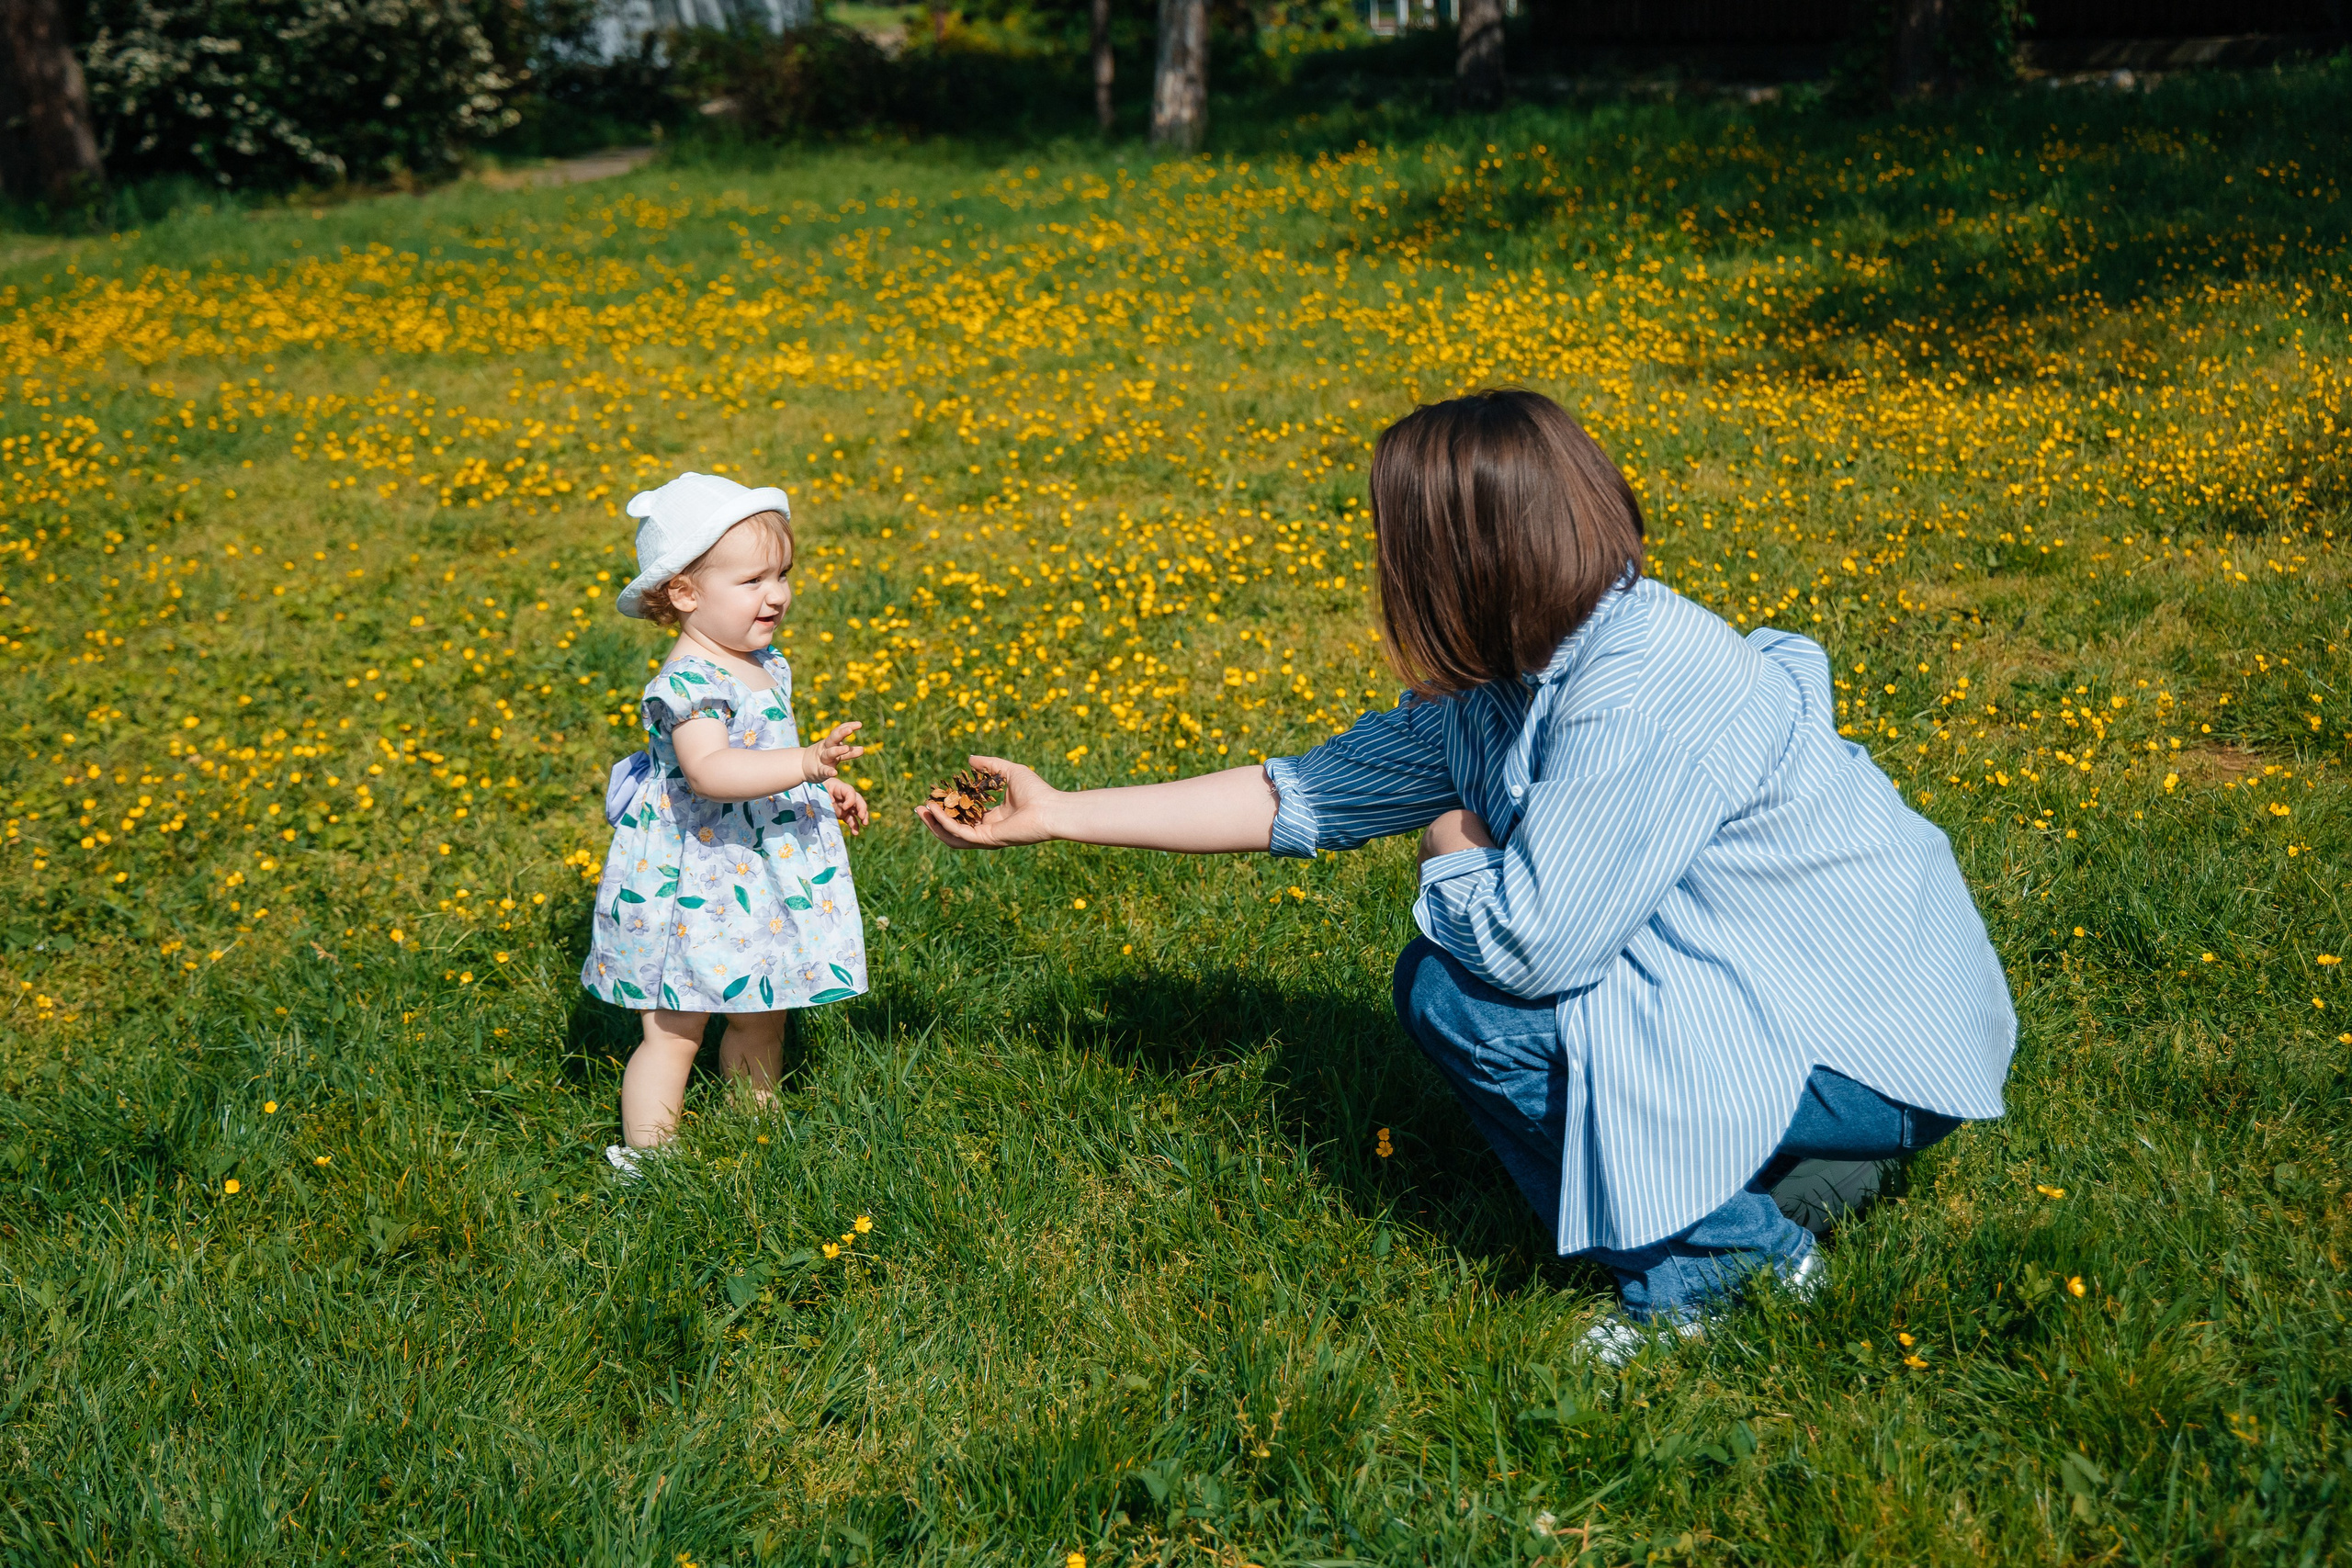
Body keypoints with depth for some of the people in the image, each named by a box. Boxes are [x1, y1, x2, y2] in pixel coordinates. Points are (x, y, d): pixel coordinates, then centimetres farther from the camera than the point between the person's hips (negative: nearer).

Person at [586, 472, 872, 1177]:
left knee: (761, 1018, 20)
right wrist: (804, 763, -45)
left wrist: (823, 787, 18)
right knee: (675, 1031, 1)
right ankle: (646, 1161, 14)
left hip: (761, 879, 9)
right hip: (693, 887, -9)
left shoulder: (764, 663, 7)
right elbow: (710, 770, -39)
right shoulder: (688, 682, -23)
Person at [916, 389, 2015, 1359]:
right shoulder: (1494, 686, 2)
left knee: (1460, 994, -17)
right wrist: (1057, 816, 10)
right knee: (1449, 963, 9)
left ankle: (1721, 1253, -1)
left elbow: (1532, 942, -28)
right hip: (1763, 987, 9)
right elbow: (1306, 795, 8)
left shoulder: (1644, 692, -27)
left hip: (1875, 1048, -9)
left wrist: (1449, 853, -5)